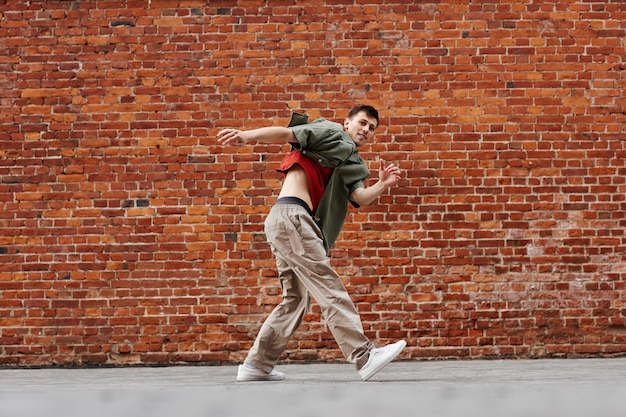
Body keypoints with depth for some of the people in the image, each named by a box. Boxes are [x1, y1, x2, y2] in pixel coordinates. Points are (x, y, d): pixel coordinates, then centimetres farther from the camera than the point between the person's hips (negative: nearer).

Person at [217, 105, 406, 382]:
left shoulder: (352, 165, 24)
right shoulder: (330, 133, 6)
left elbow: (361, 198, 5)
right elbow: (287, 133, -7)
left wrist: (382, 185, -15)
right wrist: (247, 136, -22)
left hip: (295, 224, 9)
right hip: (291, 214, -9)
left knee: (296, 299, 12)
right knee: (329, 288, -14)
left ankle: (257, 365, 15)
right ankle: (364, 357, -20)